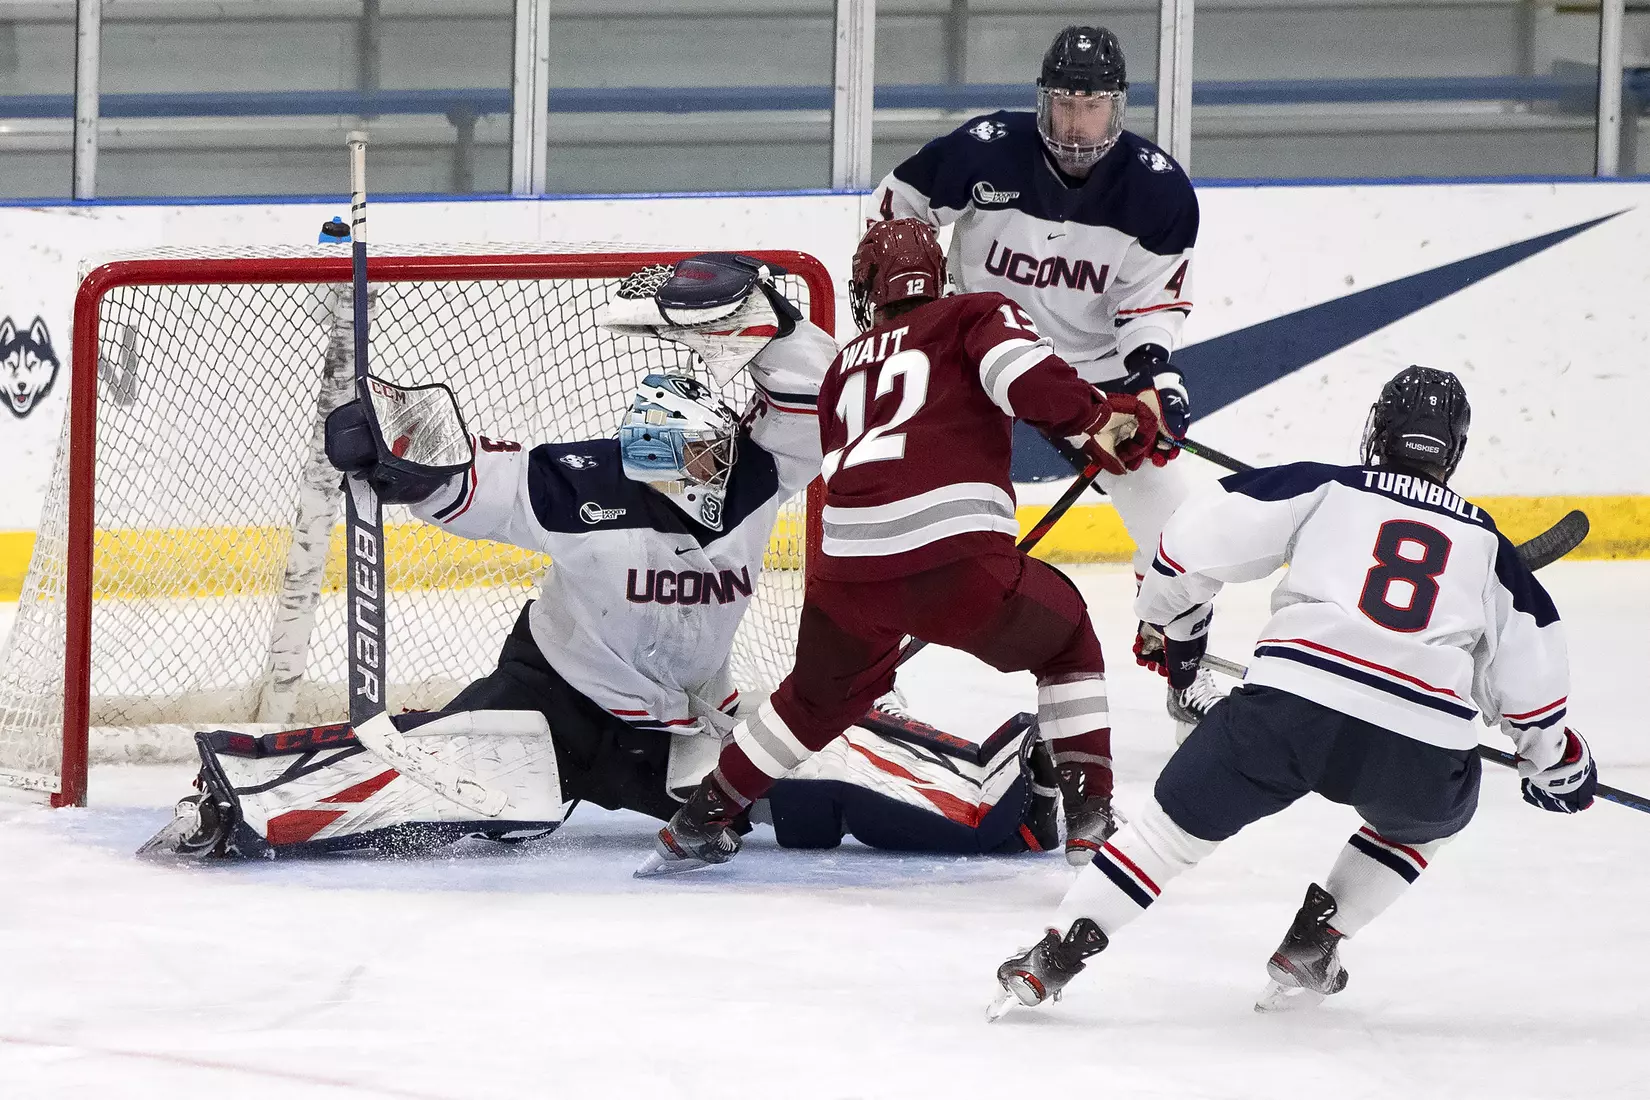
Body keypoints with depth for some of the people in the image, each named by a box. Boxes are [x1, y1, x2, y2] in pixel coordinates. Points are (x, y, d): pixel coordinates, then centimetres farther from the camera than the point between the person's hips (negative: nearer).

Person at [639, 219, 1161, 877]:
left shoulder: (846, 367, 32)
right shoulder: (979, 314, 17)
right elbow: (1025, 376, -6)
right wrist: (1100, 421, -2)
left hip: (848, 571, 4)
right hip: (957, 557, -4)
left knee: (823, 693, 32)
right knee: (1067, 644, 22)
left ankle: (699, 822, 34)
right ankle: (1089, 816, 13)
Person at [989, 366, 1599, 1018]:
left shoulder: (1323, 489, 18)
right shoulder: (1487, 542, 24)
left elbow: (1197, 537, 12)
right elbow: (1528, 671, 23)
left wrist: (1173, 624, 30)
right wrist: (1554, 758, 40)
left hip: (1294, 703, -1)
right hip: (1424, 740, 1)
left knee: (1178, 823, 15)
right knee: (1431, 815, 34)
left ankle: (1056, 954, 8)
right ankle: (1310, 948, 24)